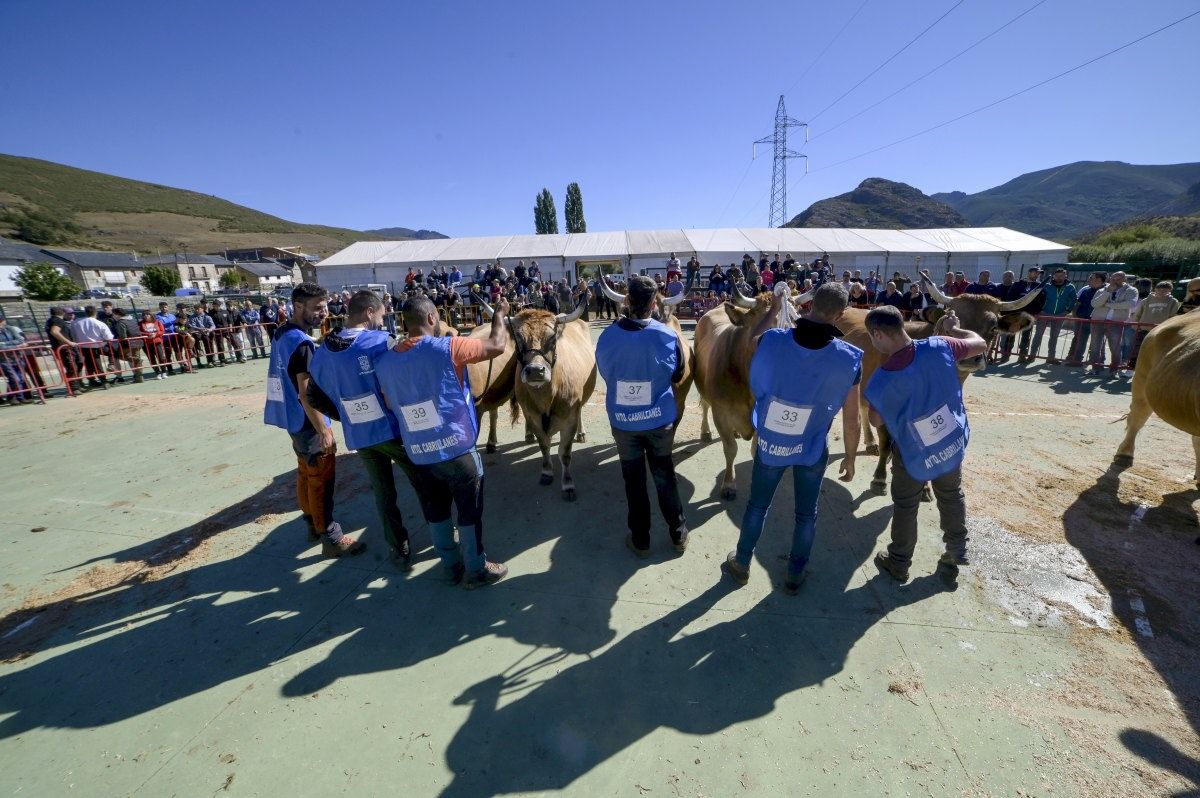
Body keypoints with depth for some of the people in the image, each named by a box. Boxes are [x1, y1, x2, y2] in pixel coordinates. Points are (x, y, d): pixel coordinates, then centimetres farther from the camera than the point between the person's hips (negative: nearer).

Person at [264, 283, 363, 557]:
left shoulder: (282, 334, 8)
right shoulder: (301, 342, -22)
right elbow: (306, 393, -24)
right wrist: (324, 430, -21)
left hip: (294, 418, 10)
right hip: (308, 422, -10)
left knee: (306, 474, 20)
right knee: (322, 480, -1)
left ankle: (312, 524, 34)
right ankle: (331, 538, 7)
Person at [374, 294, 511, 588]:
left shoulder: (385, 362, 2)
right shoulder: (447, 348, -15)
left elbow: (391, 407, 13)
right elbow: (497, 345, -8)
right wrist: (499, 314, 8)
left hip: (418, 455, 5)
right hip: (458, 450, -5)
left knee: (435, 514, 20)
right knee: (469, 513, 12)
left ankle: (452, 566, 35)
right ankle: (476, 570, 27)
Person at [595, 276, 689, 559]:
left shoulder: (608, 336, -14)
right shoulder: (668, 336, -14)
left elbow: (605, 373, 2)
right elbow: (677, 374, 1)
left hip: (623, 421, 0)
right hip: (660, 419, 0)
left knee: (633, 481, 15)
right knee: (664, 477, 18)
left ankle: (640, 540, 28)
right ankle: (678, 534, 31)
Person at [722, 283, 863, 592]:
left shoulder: (770, 341, -21)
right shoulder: (849, 359, -20)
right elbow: (851, 421, -11)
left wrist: (772, 310, 15)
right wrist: (850, 458, 5)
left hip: (769, 444, 1)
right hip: (812, 450, -1)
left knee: (757, 505, 21)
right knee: (806, 513, 22)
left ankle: (741, 564, 40)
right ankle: (795, 574, 40)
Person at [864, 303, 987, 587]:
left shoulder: (880, 380, -28)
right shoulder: (939, 347, -21)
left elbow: (876, 421, -11)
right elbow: (981, 345, 0)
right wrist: (953, 328, 14)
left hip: (914, 454, -4)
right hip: (953, 443, 4)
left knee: (905, 507, 16)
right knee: (952, 499, 24)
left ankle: (898, 564, 32)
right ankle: (954, 561, 41)